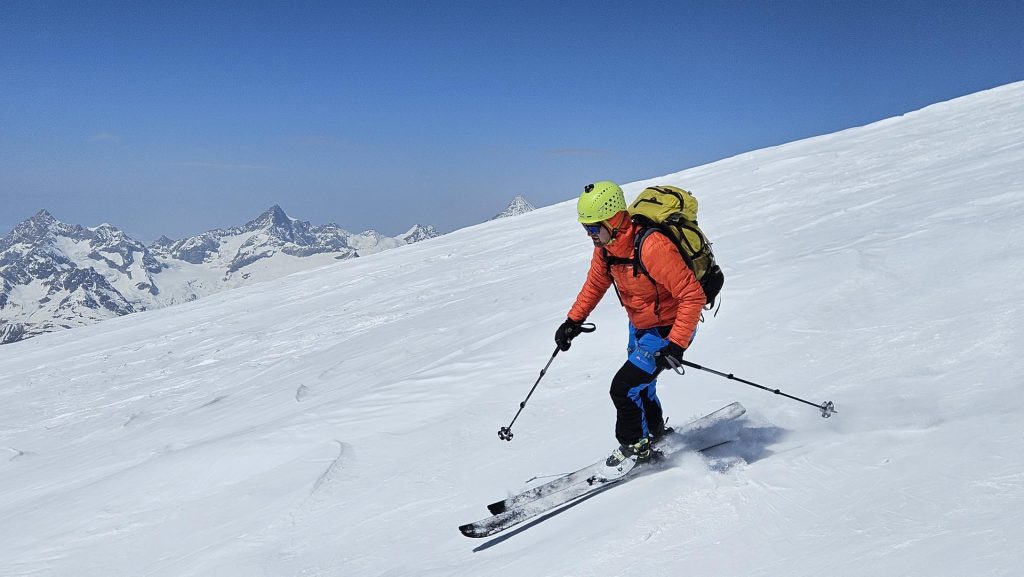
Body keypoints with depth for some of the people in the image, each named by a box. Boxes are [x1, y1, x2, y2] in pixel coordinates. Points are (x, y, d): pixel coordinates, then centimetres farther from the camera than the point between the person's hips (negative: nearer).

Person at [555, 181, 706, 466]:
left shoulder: (652, 247, -34)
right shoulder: (605, 247, -7)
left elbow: (693, 296, -32)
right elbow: (595, 283, 13)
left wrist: (676, 345, -34)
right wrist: (573, 320, 6)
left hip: (667, 331, -8)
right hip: (639, 328, 8)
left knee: (624, 388, -11)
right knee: (640, 388, 22)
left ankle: (634, 448, 12)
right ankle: (654, 435, 48)